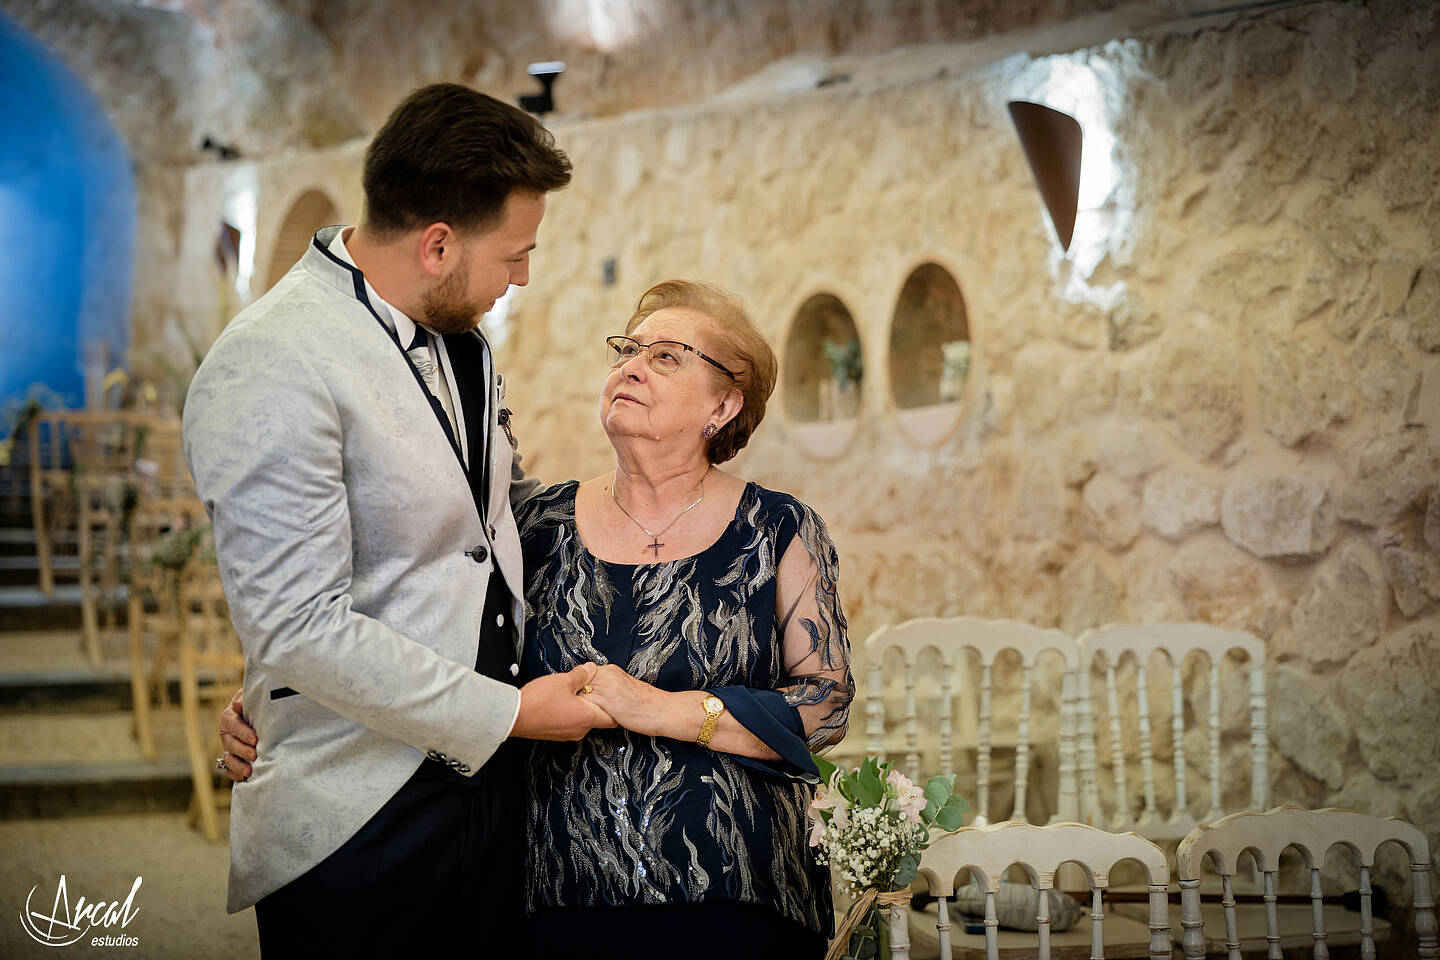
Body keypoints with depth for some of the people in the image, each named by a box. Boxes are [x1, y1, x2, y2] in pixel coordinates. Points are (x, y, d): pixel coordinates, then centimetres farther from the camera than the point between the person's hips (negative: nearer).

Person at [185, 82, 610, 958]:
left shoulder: (457, 337, 9)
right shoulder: (268, 367, -19)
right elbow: (297, 629, -23)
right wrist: (508, 712, -18)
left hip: (489, 775, 8)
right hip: (360, 820, -8)